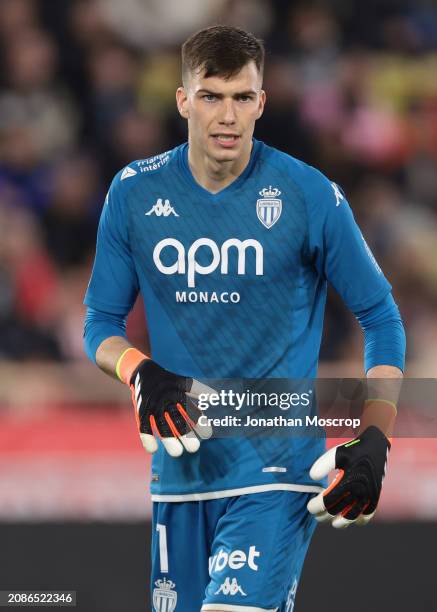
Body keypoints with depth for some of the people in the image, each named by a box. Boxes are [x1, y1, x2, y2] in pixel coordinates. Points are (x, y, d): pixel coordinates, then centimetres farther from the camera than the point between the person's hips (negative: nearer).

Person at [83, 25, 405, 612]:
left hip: (278, 467, -4)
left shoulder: (310, 196, -6)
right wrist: (137, 370, -12)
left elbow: (381, 319, 3)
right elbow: (101, 321, 10)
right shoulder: (135, 193, 2)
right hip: (180, 469, 4)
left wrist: (374, 443, -6)